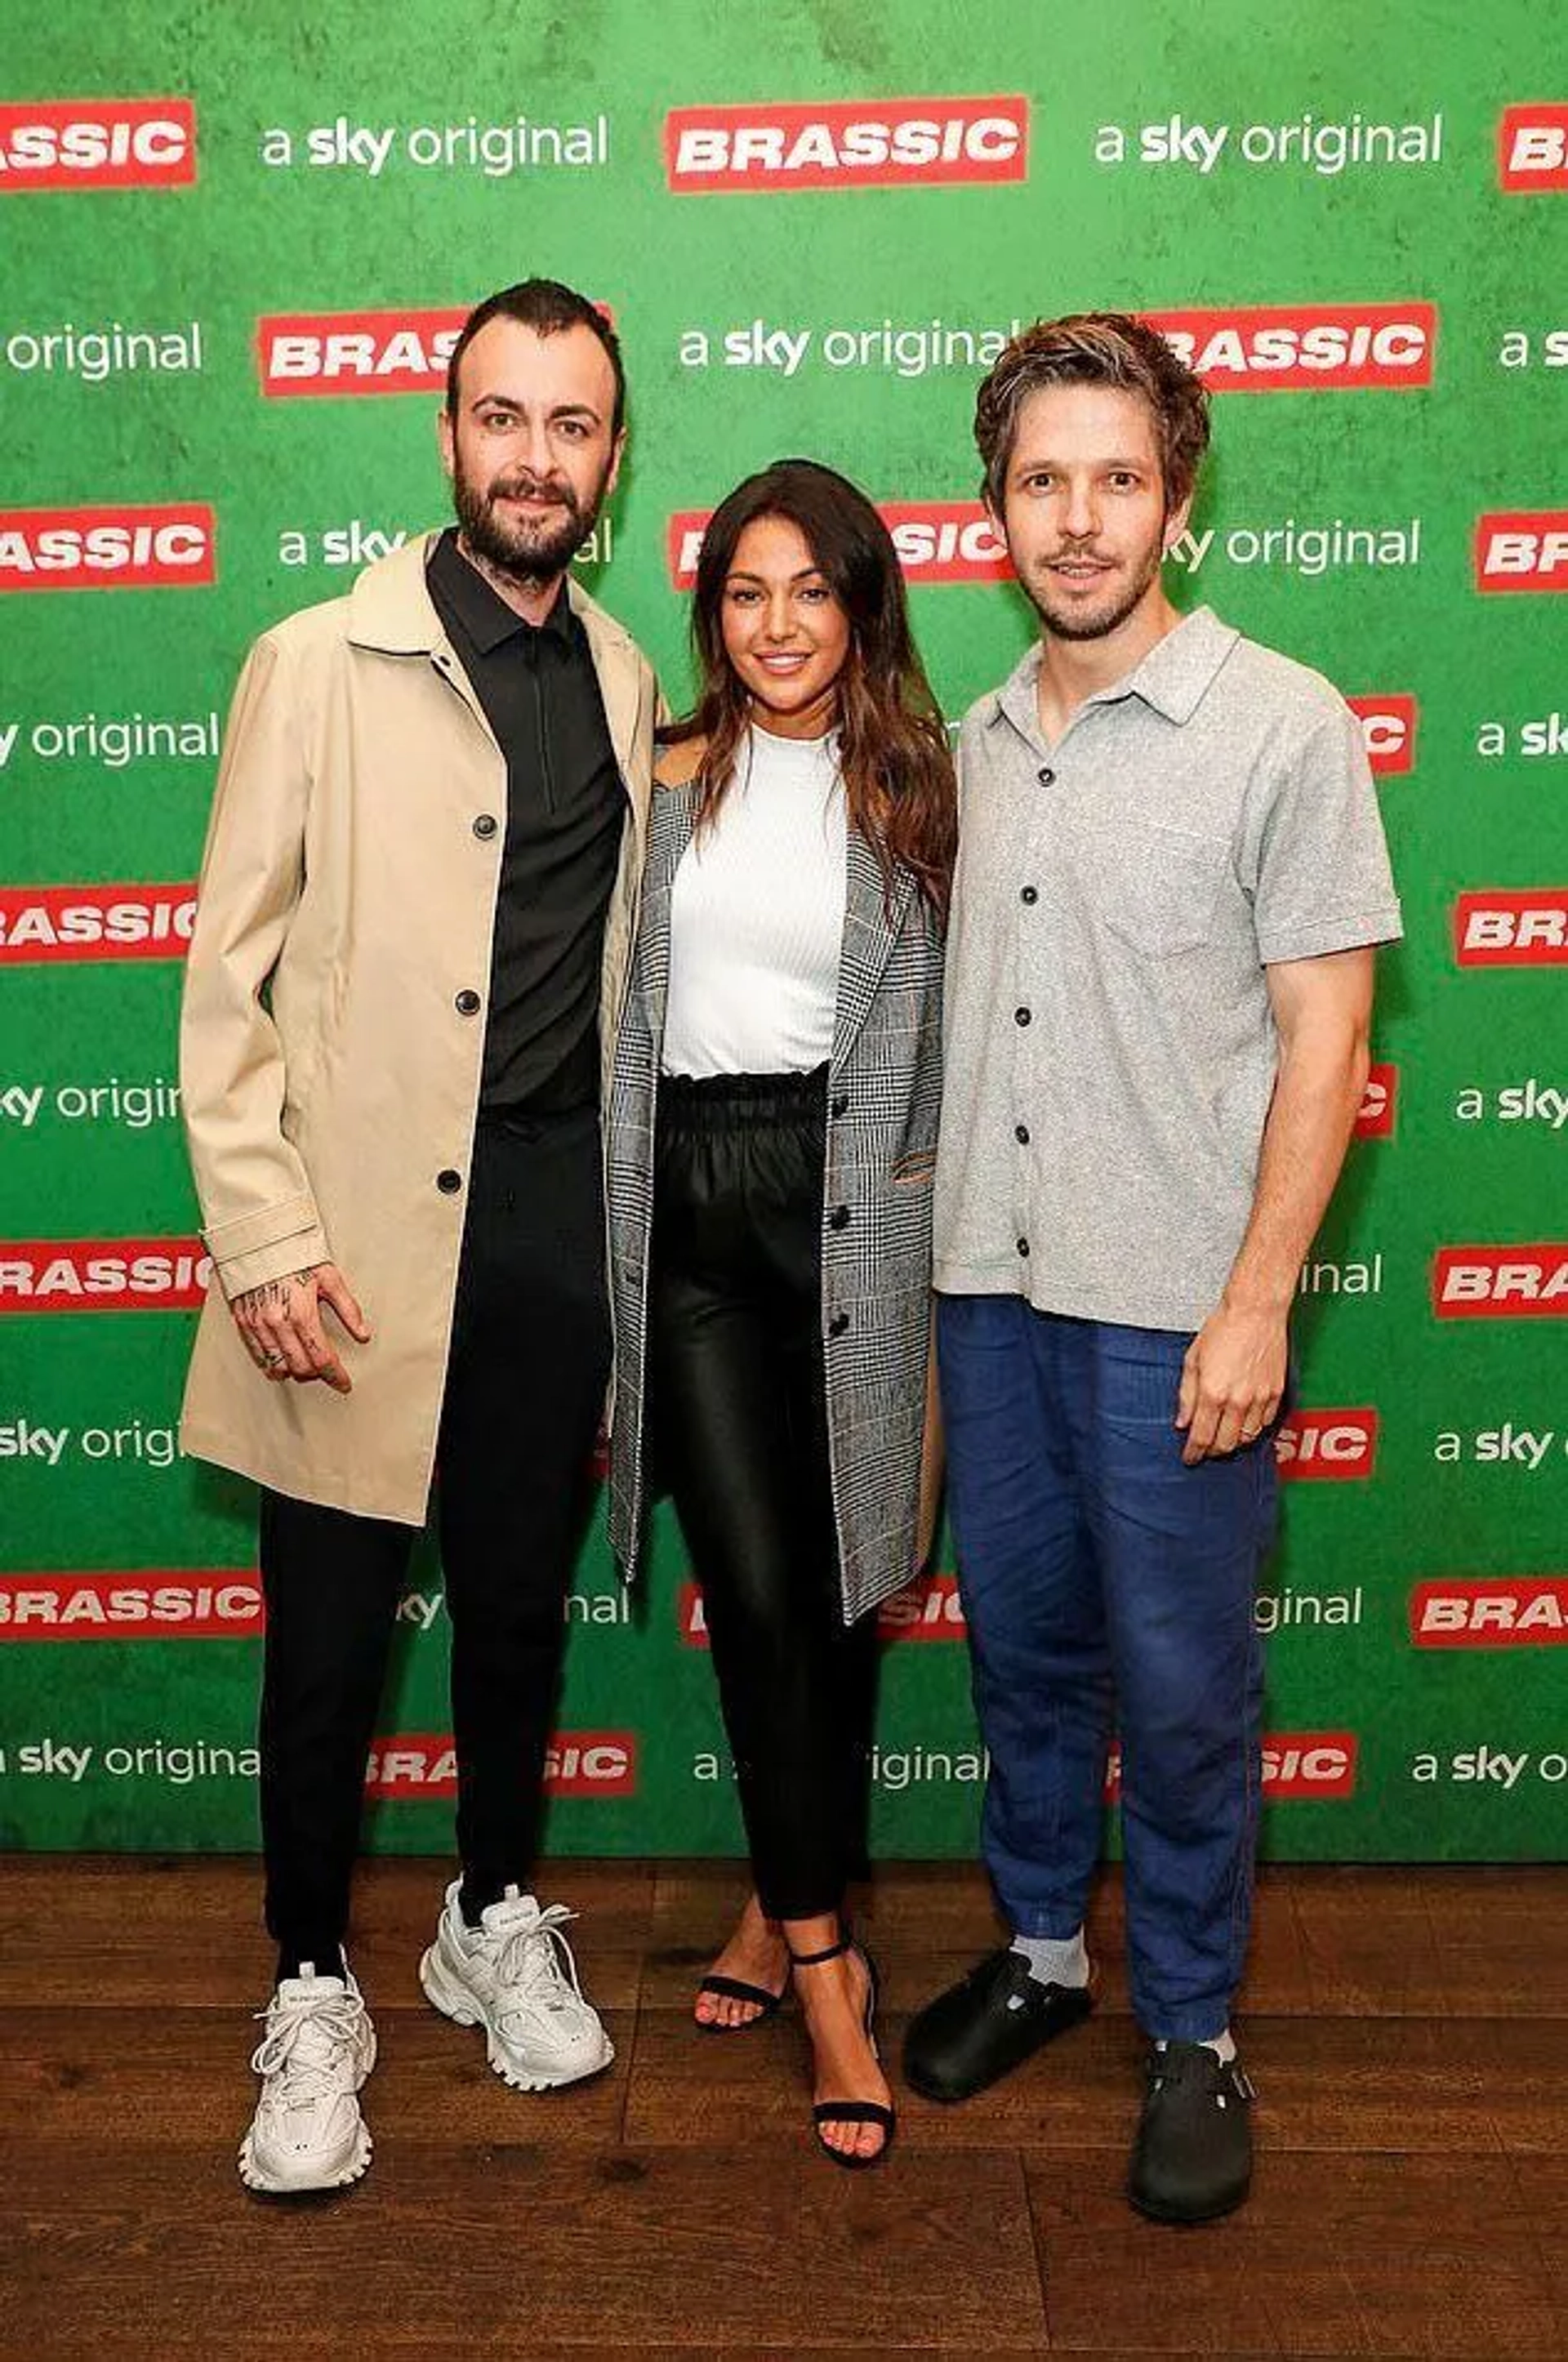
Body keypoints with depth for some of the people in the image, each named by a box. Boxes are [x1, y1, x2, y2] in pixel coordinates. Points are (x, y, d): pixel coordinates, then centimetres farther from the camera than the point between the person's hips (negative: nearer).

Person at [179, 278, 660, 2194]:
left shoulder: (623, 681, 9)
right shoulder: (319, 665, -4)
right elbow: (230, 976, -6)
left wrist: (626, 1222, 12)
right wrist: (260, 1236, -13)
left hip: (553, 1205, 4)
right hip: (363, 1223, -4)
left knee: (520, 1593, 16)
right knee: (332, 1629, 5)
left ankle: (497, 1920, 37)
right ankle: (312, 1996, 25)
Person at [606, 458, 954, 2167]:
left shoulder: (912, 794, 6)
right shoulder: (661, 781, 9)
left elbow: (936, 1024, 6)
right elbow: (609, 1003, 10)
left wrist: (921, 1225, 2)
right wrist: (601, 1235, 7)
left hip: (844, 1204, 0)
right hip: (681, 1195, 1)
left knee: (834, 1586, 5)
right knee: (756, 1588, -3)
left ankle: (784, 1907, 25)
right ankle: (823, 1964, 8)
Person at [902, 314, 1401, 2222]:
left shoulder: (1282, 725, -7)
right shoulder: (980, 743, 10)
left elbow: (1323, 1037, -9)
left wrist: (1255, 1303, -14)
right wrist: (936, 1242, 10)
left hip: (1173, 1301, -5)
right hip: (991, 1281, 5)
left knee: (1180, 1686, 6)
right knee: (1022, 1646, 16)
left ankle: (1193, 2030, 25)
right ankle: (1040, 1949, 36)